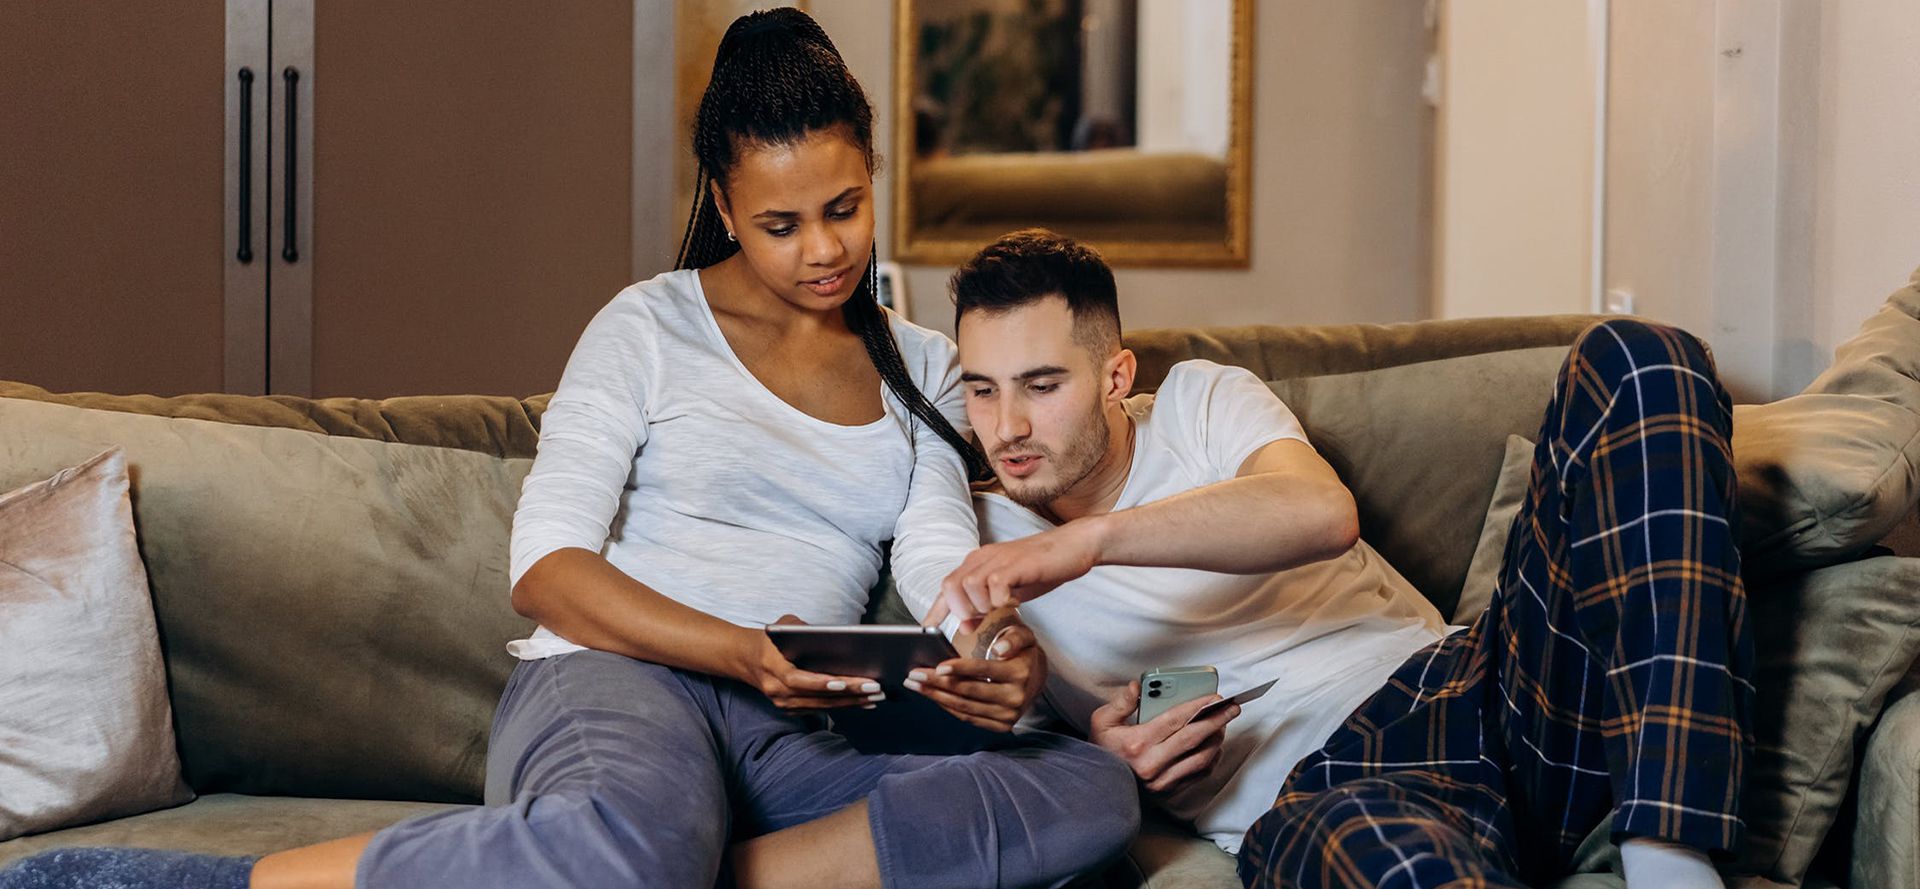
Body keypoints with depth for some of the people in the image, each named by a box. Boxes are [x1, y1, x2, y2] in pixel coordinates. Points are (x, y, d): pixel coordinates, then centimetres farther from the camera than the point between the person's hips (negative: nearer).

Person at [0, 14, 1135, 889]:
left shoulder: (922, 369, 21)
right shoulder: (652, 328, 9)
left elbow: (943, 564, 7)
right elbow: (546, 563, -1)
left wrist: (999, 658, -19)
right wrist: (741, 653, -18)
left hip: (791, 746, 4)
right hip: (609, 682, -4)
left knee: (1097, 789, -25)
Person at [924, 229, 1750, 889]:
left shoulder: (1199, 401, 15)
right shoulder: (976, 546, 16)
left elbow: (1323, 513, -8)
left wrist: (1088, 541, -19)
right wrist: (1101, 754, -8)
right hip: (1311, 795, -5)